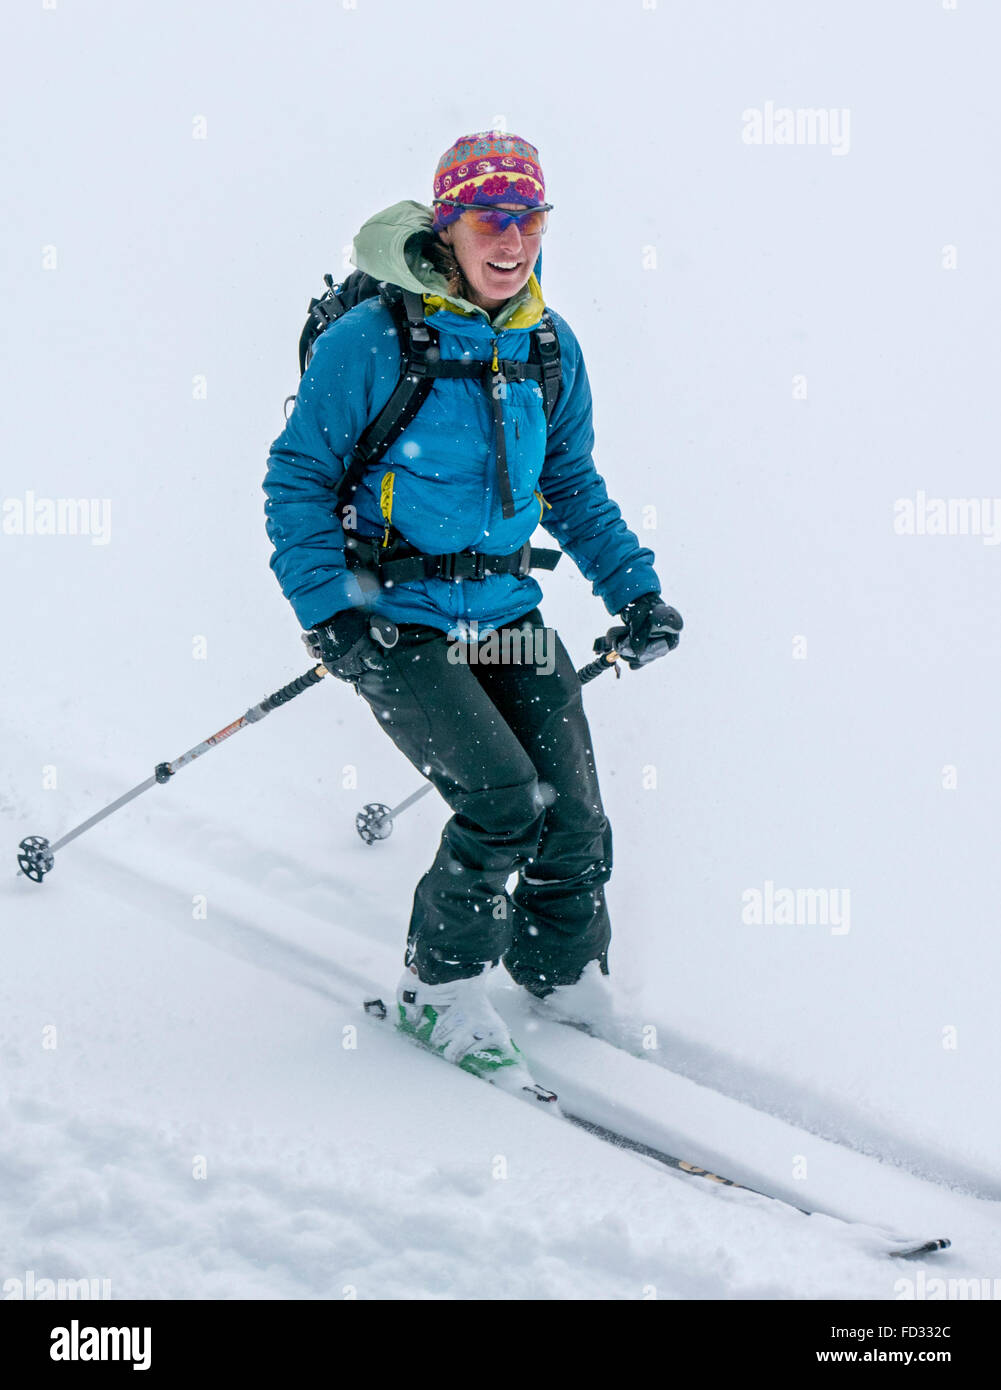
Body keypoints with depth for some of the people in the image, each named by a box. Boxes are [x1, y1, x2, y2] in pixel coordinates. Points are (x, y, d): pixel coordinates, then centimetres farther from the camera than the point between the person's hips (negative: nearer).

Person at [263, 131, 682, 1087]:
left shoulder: (550, 347, 6)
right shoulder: (371, 341, -12)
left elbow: (573, 485, 18)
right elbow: (297, 479, -7)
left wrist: (633, 587, 8)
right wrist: (327, 610, -17)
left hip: (507, 611, 5)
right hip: (396, 621, -5)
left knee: (575, 821, -1)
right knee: (504, 800, -21)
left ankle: (563, 973, 29)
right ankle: (439, 992, 3)